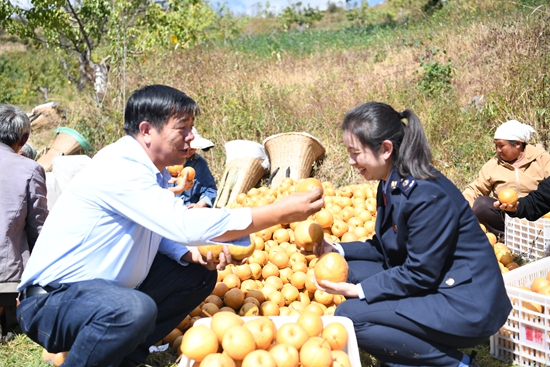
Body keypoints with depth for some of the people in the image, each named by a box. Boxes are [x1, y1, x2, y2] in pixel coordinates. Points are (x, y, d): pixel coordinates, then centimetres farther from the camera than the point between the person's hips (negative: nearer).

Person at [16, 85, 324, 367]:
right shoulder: (120, 168, -25)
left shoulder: (156, 171, 4)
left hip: (108, 287, 10)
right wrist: (282, 212, -31)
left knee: (200, 273, 7)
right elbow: (186, 224, -33)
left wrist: (190, 251, -13)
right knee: (136, 310, -38)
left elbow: (161, 228, 10)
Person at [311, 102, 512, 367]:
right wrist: (338, 250, 1)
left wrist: (358, 291, -18)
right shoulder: (391, 184, 3)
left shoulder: (427, 196, -25)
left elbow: (419, 274, -21)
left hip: (467, 308, -9)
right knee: (352, 270, 5)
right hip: (434, 286, 9)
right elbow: (387, 248, 11)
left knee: (349, 315, -15)